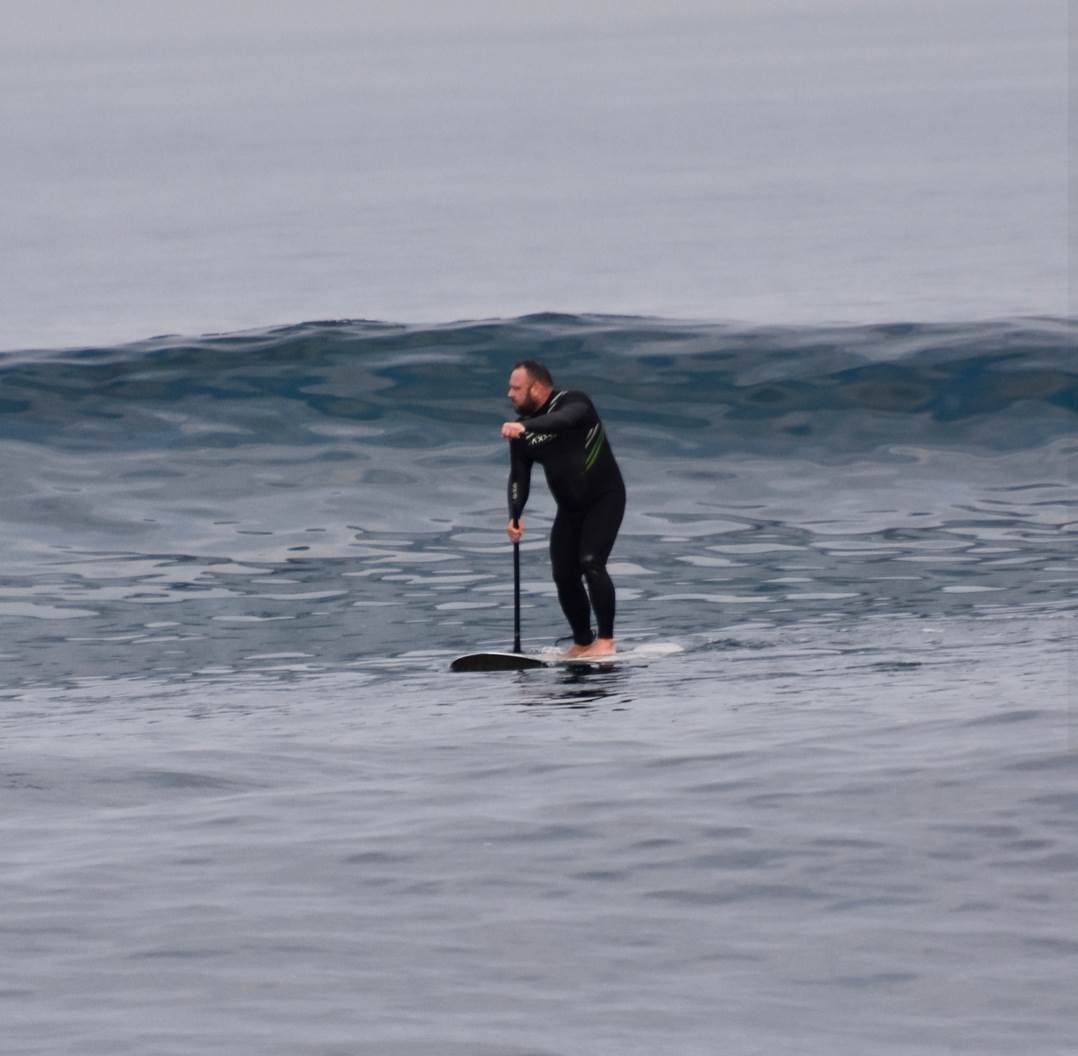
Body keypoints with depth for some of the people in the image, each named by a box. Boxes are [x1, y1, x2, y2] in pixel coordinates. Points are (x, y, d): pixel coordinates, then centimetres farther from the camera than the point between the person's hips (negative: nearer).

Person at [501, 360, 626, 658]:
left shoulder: (573, 402, -15)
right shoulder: (521, 428, 2)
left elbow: (565, 419, -40)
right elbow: (519, 476, 0)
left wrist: (526, 427, -56)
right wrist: (515, 516, -17)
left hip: (605, 498, -6)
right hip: (570, 508, 7)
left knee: (591, 563, -21)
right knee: (564, 575, 1)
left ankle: (606, 641, -16)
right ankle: (582, 643, 16)